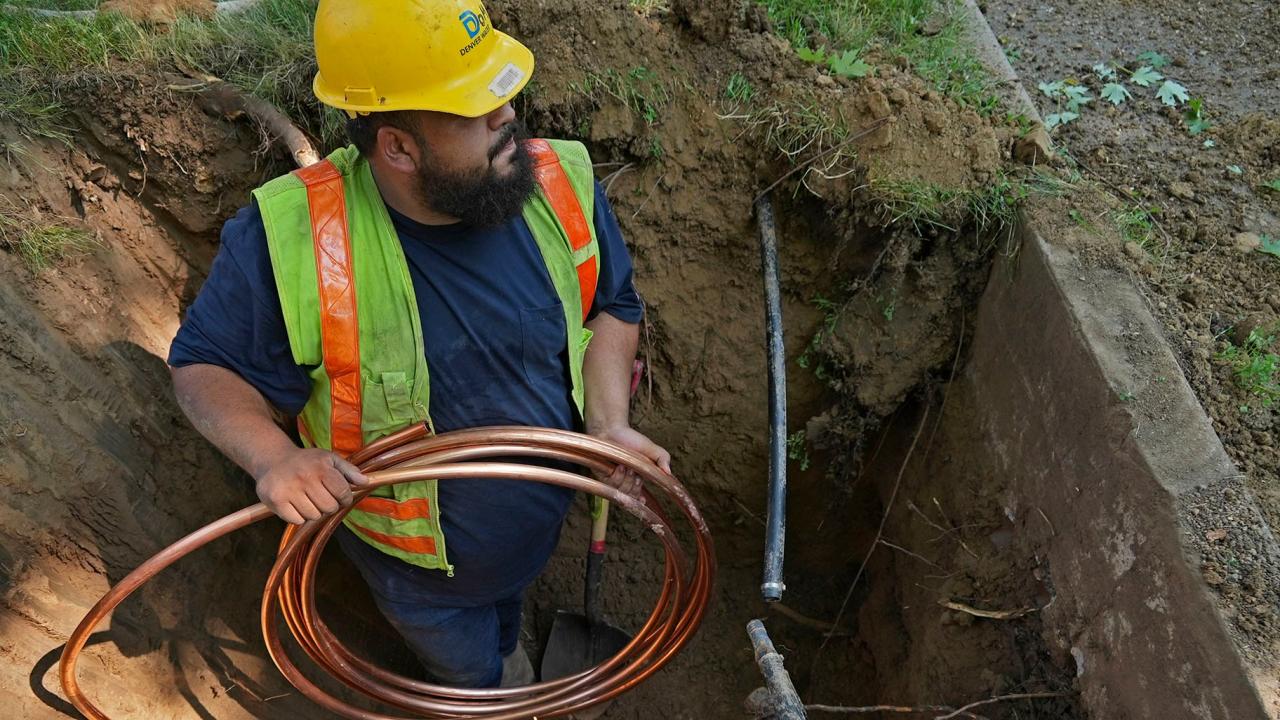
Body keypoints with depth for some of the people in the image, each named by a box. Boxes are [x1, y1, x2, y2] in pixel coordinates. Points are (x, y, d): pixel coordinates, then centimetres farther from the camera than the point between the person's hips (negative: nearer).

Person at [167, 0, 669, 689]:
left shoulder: (562, 185, -23)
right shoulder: (287, 241, -33)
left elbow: (610, 303, -5)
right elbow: (205, 366, -17)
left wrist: (610, 423, -19)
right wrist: (272, 454, -36)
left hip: (540, 522, 4)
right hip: (415, 556, -3)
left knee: (509, 604, 39)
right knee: (466, 670, 29)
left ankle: (507, 653, 76)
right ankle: (479, 693, 67)